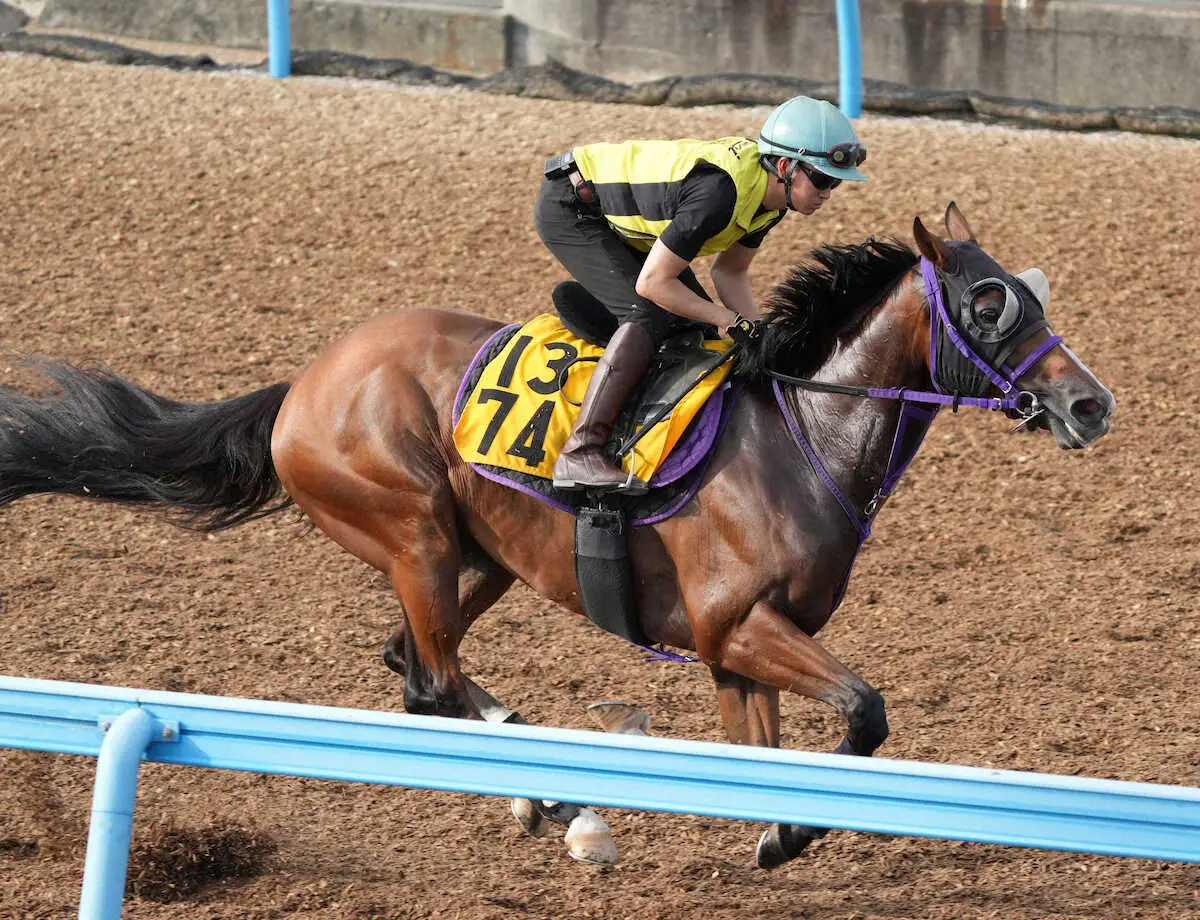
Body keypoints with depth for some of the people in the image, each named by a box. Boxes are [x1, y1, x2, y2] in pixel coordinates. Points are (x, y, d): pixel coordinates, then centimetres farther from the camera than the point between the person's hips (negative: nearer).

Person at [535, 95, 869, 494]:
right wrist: (728, 320, -23)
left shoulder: (770, 194, -7)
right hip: (568, 210, -10)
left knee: (694, 318, 4)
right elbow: (651, 283, -31)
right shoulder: (718, 193, -36)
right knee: (649, 316, -24)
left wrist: (756, 330, -9)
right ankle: (579, 453, -29)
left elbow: (730, 270, 6)